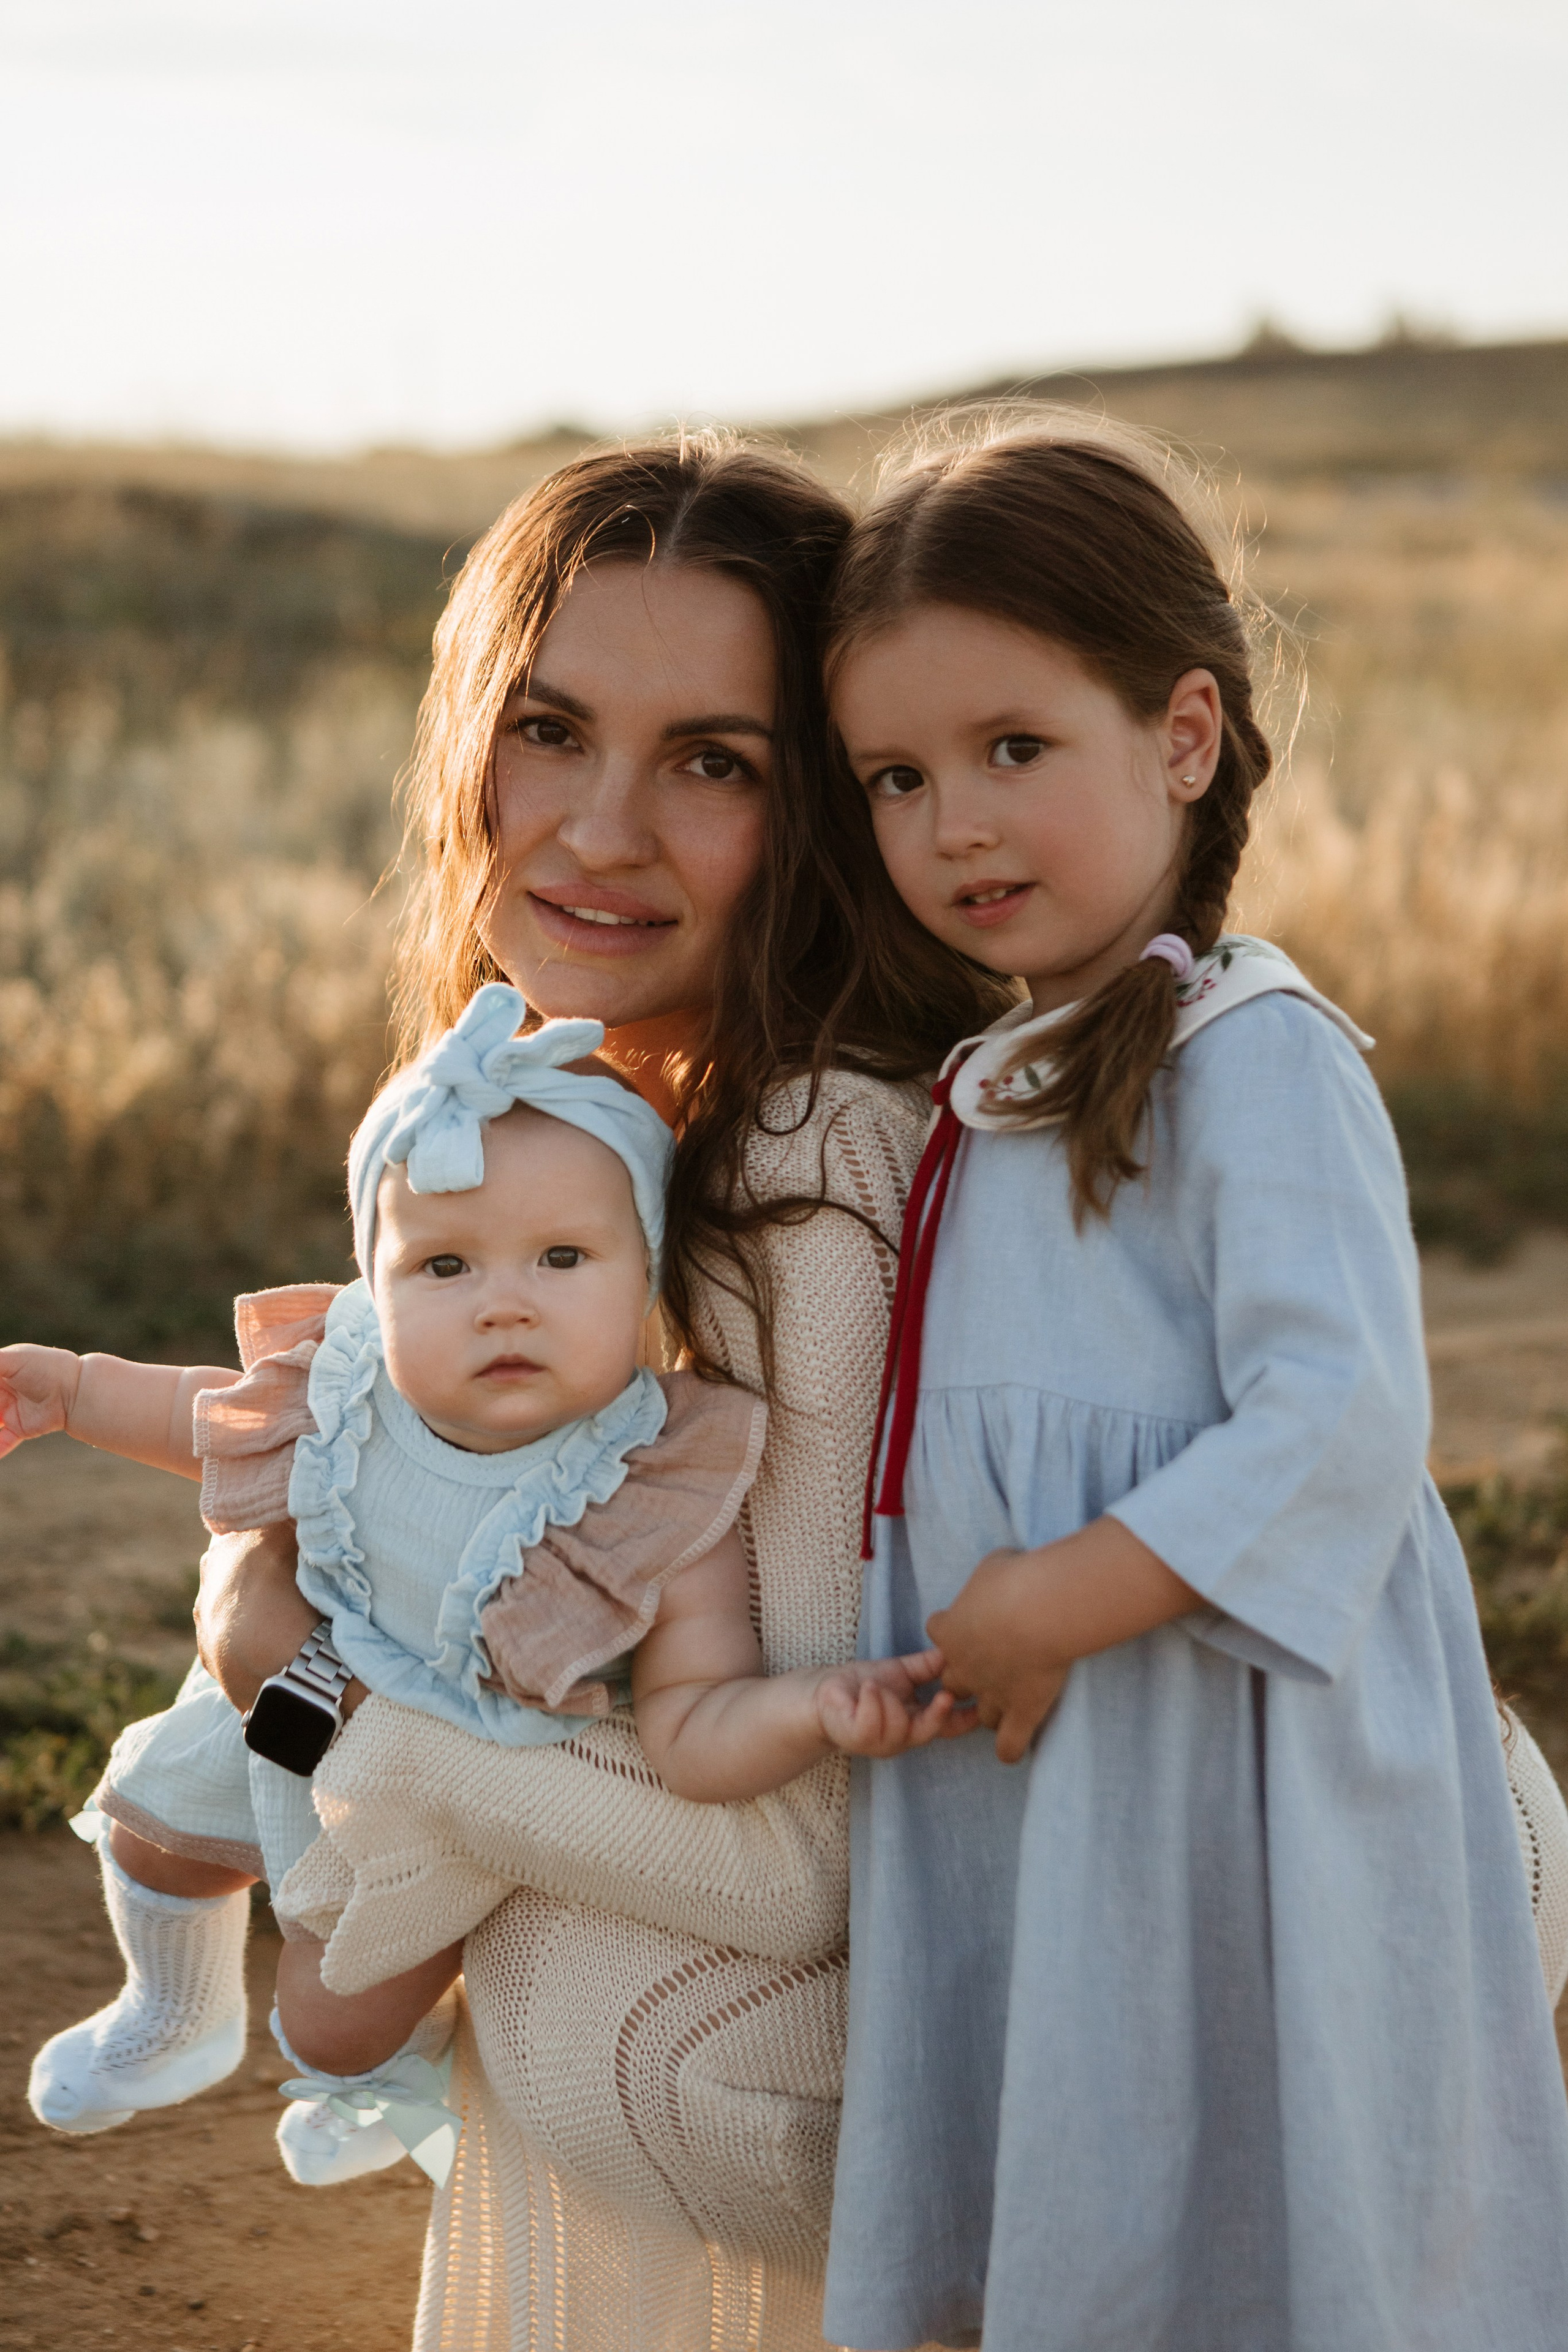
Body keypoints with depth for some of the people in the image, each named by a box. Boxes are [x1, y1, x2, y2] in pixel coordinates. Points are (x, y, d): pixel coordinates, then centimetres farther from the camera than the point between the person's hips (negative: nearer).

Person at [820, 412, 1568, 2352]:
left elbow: (1345, 1426, -22)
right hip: (1010, 1792, 8)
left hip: (1208, 1783, -8)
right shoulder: (992, 1084, 14)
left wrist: (1063, 1603, -22)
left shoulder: (1252, 1053, -13)